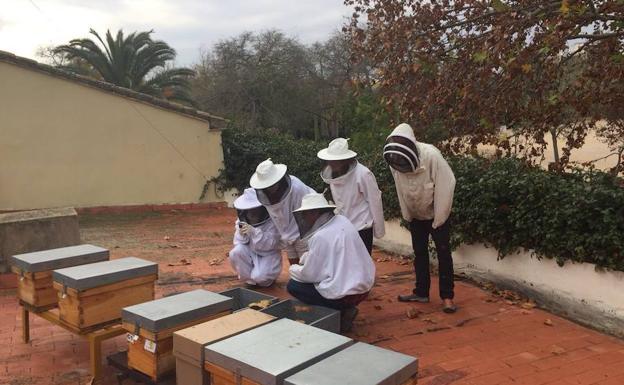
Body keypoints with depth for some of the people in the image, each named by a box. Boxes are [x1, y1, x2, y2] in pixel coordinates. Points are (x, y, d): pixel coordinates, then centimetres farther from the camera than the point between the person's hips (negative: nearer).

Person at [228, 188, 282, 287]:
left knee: (259, 276, -30)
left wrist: (254, 232, -40)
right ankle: (249, 278, -3)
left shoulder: (272, 223, -20)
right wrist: (241, 235, -28)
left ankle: (266, 279, 10)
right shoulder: (242, 222, -4)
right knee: (235, 253, -25)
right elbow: (237, 243, -4)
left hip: (268, 256, -4)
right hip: (251, 254, 5)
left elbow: (270, 244, -29)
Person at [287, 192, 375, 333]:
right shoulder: (342, 221, 3)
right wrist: (304, 259, 11)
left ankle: (340, 313, 0)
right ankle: (345, 309, 15)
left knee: (292, 286, 7)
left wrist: (293, 269, 9)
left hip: (346, 295, -8)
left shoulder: (320, 237, -19)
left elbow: (309, 275, -10)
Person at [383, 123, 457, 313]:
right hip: (416, 215, 5)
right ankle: (421, 292, 23)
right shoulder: (395, 160, -16)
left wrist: (438, 218, -19)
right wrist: (407, 215, 1)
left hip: (436, 214, -4)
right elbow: (400, 189, -3)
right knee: (419, 253, 12)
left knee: (443, 254, -2)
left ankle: (447, 296, 5)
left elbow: (446, 185, -24)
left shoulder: (431, 155, -30)